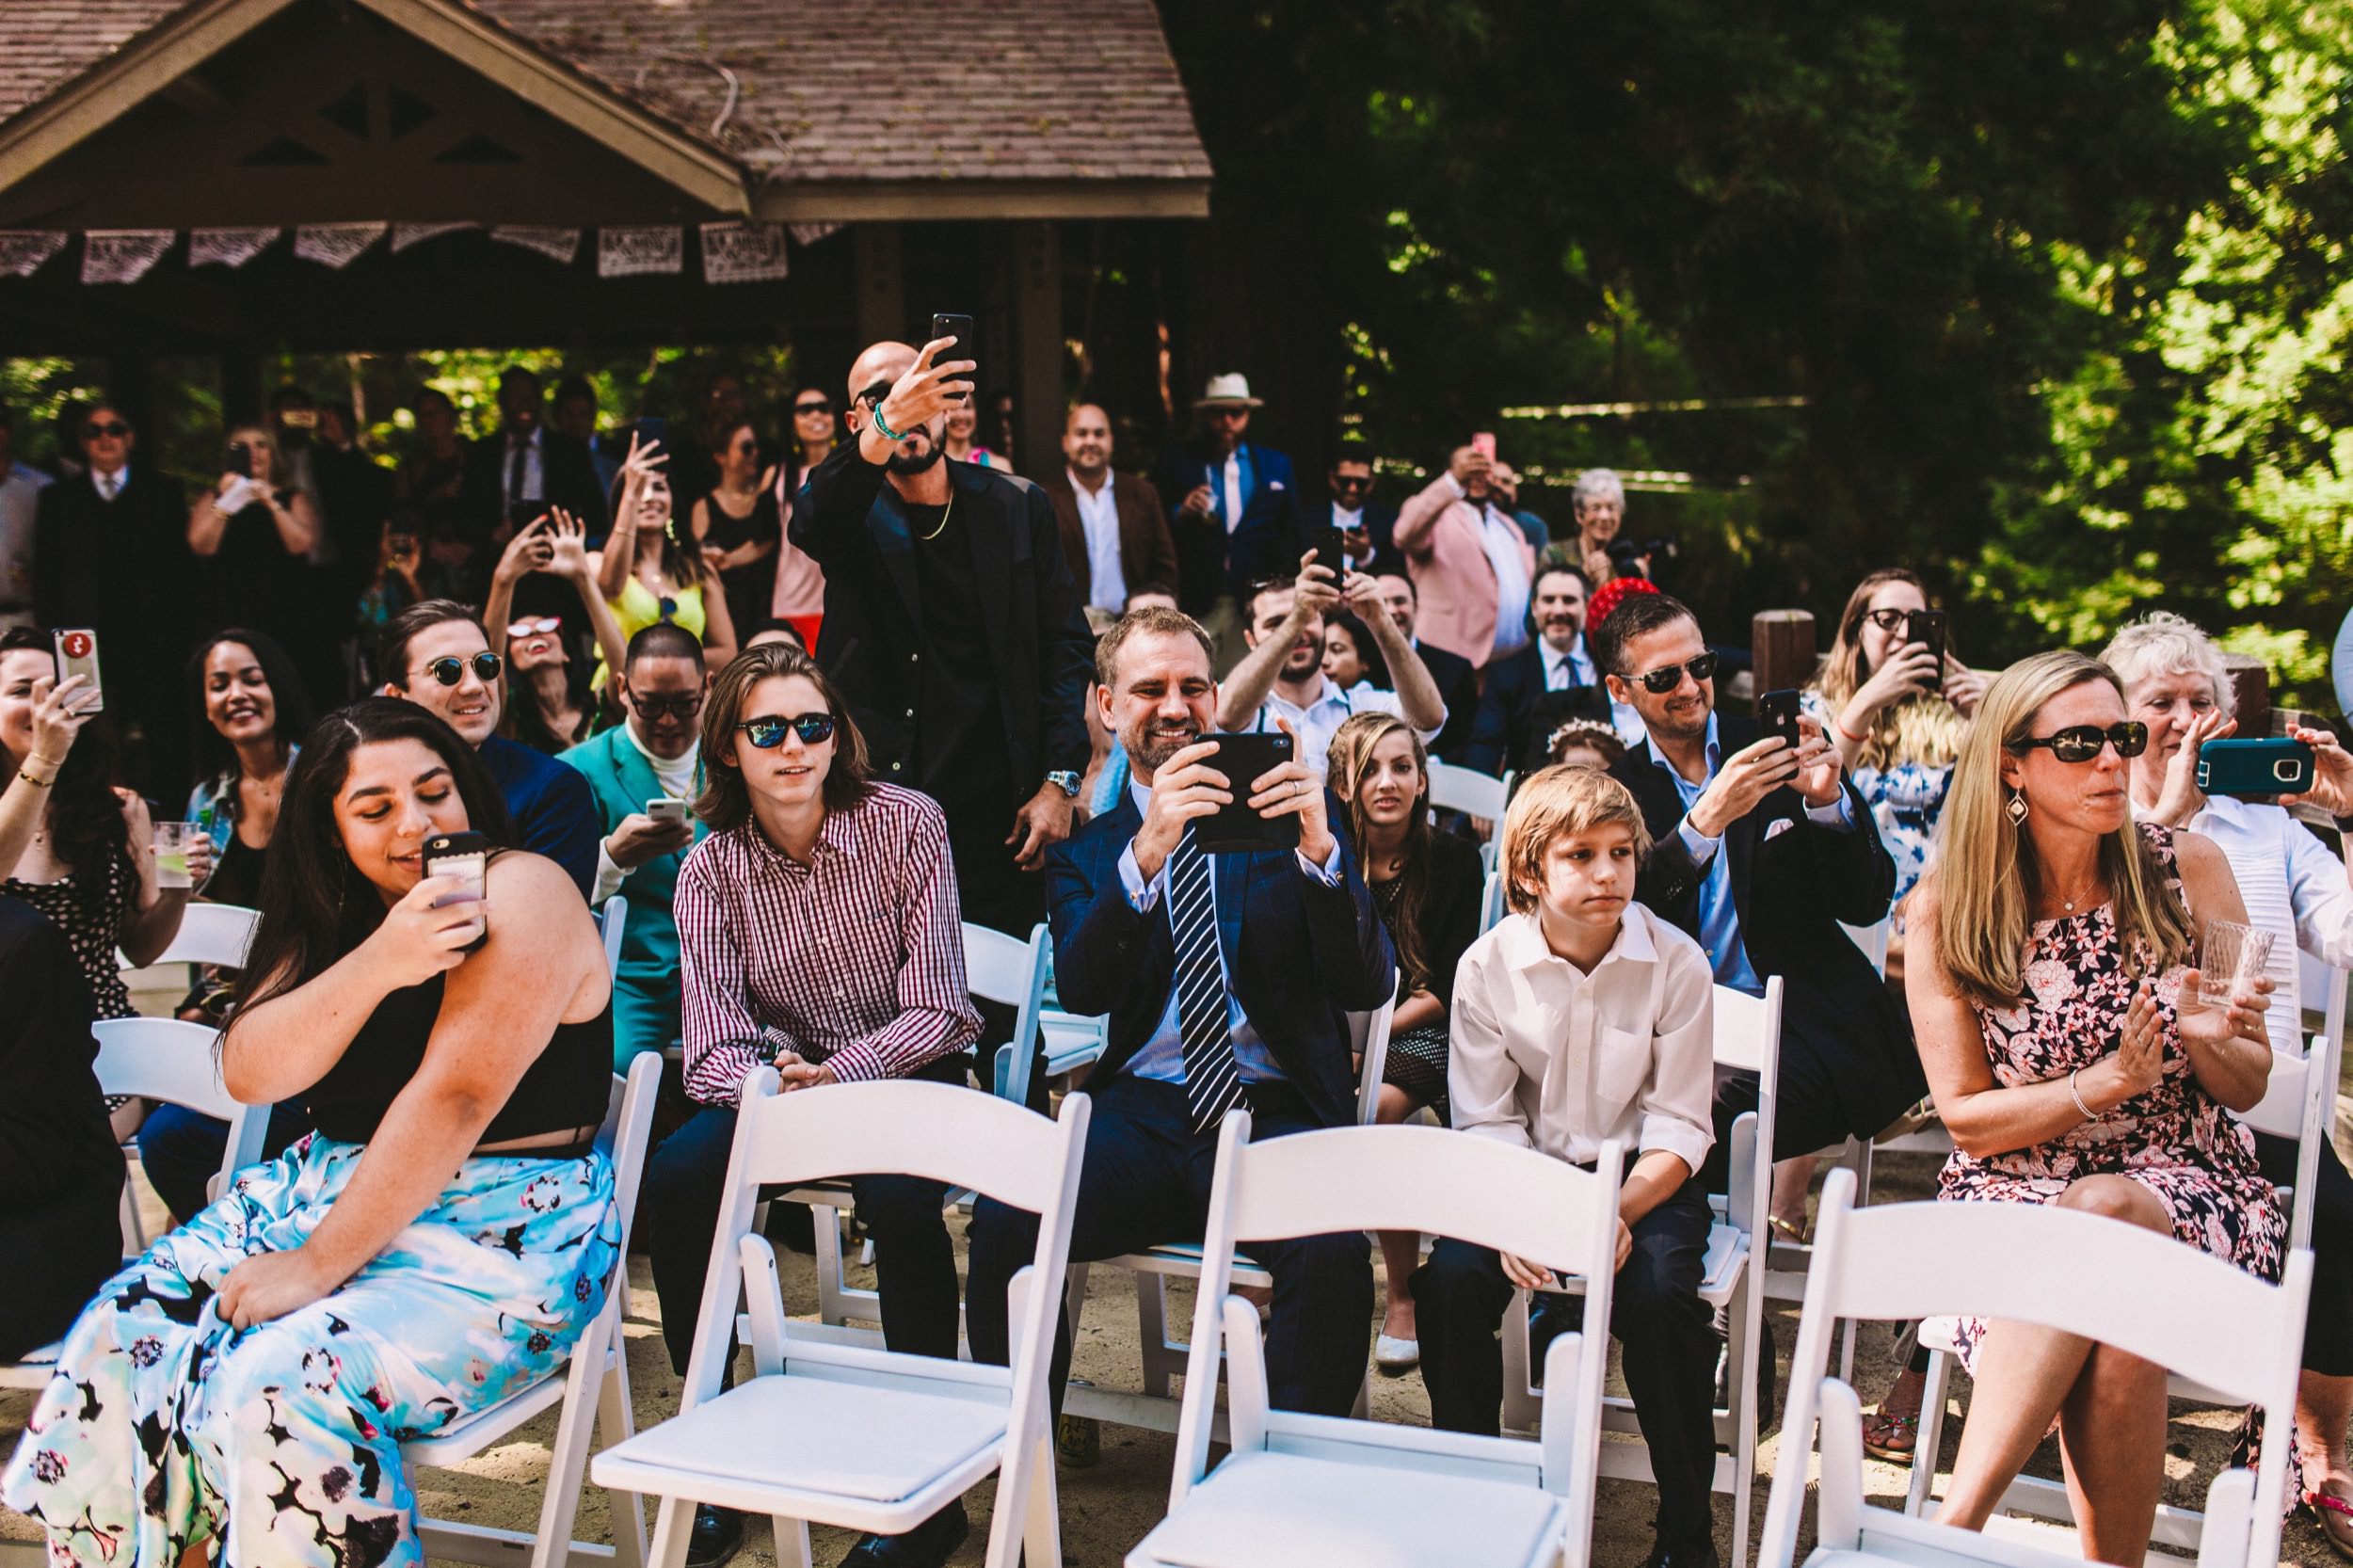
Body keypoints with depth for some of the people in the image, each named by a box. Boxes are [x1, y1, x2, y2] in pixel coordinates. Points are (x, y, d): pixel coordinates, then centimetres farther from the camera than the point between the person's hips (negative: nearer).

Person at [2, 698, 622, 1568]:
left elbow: (455, 1098, -21)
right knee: (123, 1335, -9)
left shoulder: (518, 895, -13)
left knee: (287, 1387, -28)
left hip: (503, 1231, -7)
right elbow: (249, 1072, -5)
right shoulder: (331, 915, 10)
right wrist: (379, 963, -21)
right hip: (327, 1187, 7)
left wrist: (319, 1265, -20)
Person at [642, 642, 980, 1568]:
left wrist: (838, 1077, -29)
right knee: (675, 1179, -24)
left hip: (907, 1072, -3)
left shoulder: (906, 823, -12)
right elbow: (713, 1052, -11)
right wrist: (771, 1084, -34)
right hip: (782, 1081, 3)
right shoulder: (711, 870, -5)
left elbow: (936, 1010, -13)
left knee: (897, 1197, -34)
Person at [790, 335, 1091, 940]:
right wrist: (886, 425, -41)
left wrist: (1060, 782, -4)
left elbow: (1064, 646, 6)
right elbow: (812, 523, -23)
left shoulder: (1019, 509, 8)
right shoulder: (853, 513, 3)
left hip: (996, 816, 1)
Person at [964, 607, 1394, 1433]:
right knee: (1003, 1221, -26)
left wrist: (1320, 852, -19)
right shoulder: (1089, 849, 14)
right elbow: (1080, 989, -7)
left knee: (1332, 1253, -33)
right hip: (1143, 1116, 1)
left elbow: (1369, 987, -1)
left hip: (1276, 1114, -1)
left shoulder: (1288, 817, 11)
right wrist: (1147, 850, -22)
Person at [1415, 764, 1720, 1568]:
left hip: (1642, 1172, -1)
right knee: (1452, 1279, -24)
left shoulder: (1677, 963, -11)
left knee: (1656, 1293, -29)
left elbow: (1679, 1127, -10)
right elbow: (1487, 1124, -6)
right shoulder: (1487, 966, -8)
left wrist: (1618, 1214, -27)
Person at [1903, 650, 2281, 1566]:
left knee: (2100, 1214, -35)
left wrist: (2207, 1038, -17)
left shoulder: (2188, 871, 0)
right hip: (2012, 1191, 0)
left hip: (2186, 1189, 1)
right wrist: (2107, 1080, -17)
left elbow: (2249, 1087, 7)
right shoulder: (1947, 908, -3)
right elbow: (1967, 1115, -2)